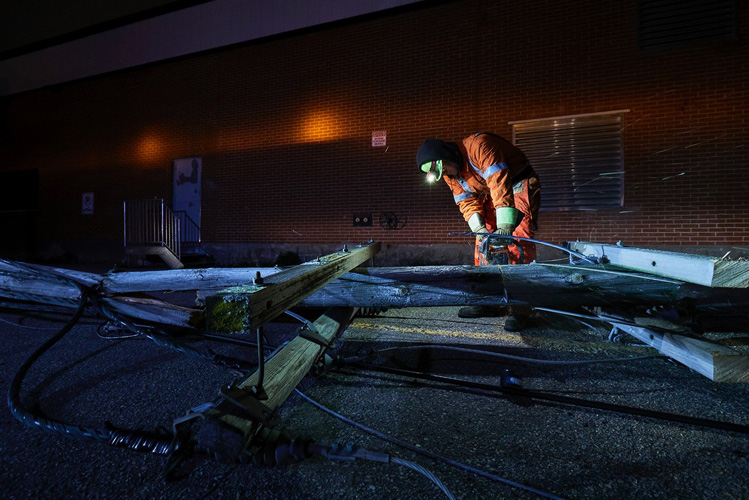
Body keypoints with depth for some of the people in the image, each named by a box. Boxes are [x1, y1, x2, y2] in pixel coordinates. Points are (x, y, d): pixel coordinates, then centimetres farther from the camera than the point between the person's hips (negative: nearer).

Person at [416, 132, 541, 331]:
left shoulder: (478, 145, -26)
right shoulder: (450, 174, -1)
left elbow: (499, 182, -34)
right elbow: (467, 202, -4)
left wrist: (505, 224, -41)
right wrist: (479, 227, -22)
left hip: (519, 186, -8)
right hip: (491, 196, 8)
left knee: (518, 244, -17)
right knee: (483, 244, 2)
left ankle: (519, 311, -15)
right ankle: (487, 302, 11)